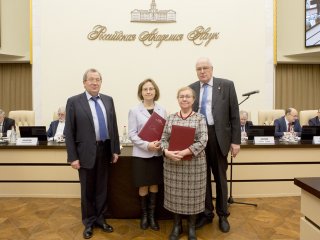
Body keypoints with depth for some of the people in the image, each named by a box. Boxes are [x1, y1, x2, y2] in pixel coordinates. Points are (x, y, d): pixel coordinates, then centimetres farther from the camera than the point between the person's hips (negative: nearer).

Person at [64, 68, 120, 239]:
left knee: (102, 188, 16)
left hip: (105, 151, 3)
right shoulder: (74, 102, -5)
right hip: (86, 152, -3)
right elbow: (69, 132, -6)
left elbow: (114, 126, 8)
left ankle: (100, 219, 35)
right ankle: (89, 222, 32)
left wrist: (115, 150, 5)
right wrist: (73, 157, -10)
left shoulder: (108, 100, 6)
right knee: (87, 190, 12)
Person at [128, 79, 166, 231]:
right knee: (143, 186, 9)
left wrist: (161, 143, -15)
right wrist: (147, 145, -20)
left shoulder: (162, 110, 3)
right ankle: (144, 215, 29)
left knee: (154, 184, 13)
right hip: (141, 154, -2)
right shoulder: (134, 111, -4)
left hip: (158, 153, 3)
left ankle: (152, 215, 29)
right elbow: (132, 134, -8)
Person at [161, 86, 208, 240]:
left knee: (192, 194, 8)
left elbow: (203, 141, -12)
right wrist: (167, 152, -17)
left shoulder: (200, 118, -1)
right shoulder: (170, 118, 7)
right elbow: (163, 139, 3)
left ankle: (191, 227, 29)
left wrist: (184, 152, -21)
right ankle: (177, 225, 30)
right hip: (172, 162, 2)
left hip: (194, 162, -2)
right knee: (174, 194, 10)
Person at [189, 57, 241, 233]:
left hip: (218, 137, -2)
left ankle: (222, 215, 30)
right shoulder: (191, 88, 6)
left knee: (220, 177, 12)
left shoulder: (226, 85, -1)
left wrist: (236, 140, -6)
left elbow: (234, 114, -2)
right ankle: (206, 213, 30)